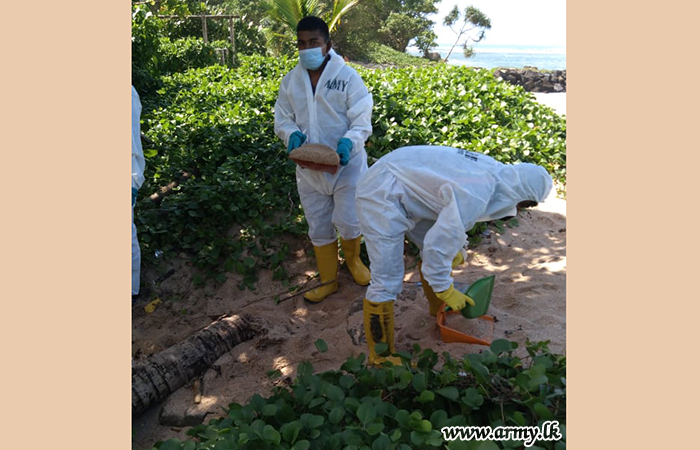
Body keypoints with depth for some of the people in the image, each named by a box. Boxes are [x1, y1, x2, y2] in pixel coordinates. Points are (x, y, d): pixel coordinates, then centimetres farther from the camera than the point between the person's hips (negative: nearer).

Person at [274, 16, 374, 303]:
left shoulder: (347, 76, -9)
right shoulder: (290, 81, 2)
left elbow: (362, 120, -9)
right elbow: (282, 118, 7)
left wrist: (350, 141, -30)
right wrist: (292, 134, -16)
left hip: (346, 164, -3)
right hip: (309, 168, 4)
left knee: (349, 222, -2)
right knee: (319, 227, 11)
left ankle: (352, 259, 34)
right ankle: (328, 280, 30)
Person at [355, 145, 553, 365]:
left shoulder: (494, 171, 1)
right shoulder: (475, 196, -28)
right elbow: (438, 244, -25)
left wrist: (455, 250, 25)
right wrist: (446, 290, -11)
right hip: (382, 195, -10)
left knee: (438, 252, 21)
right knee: (387, 283, -9)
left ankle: (439, 308, 44)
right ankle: (380, 358, 7)